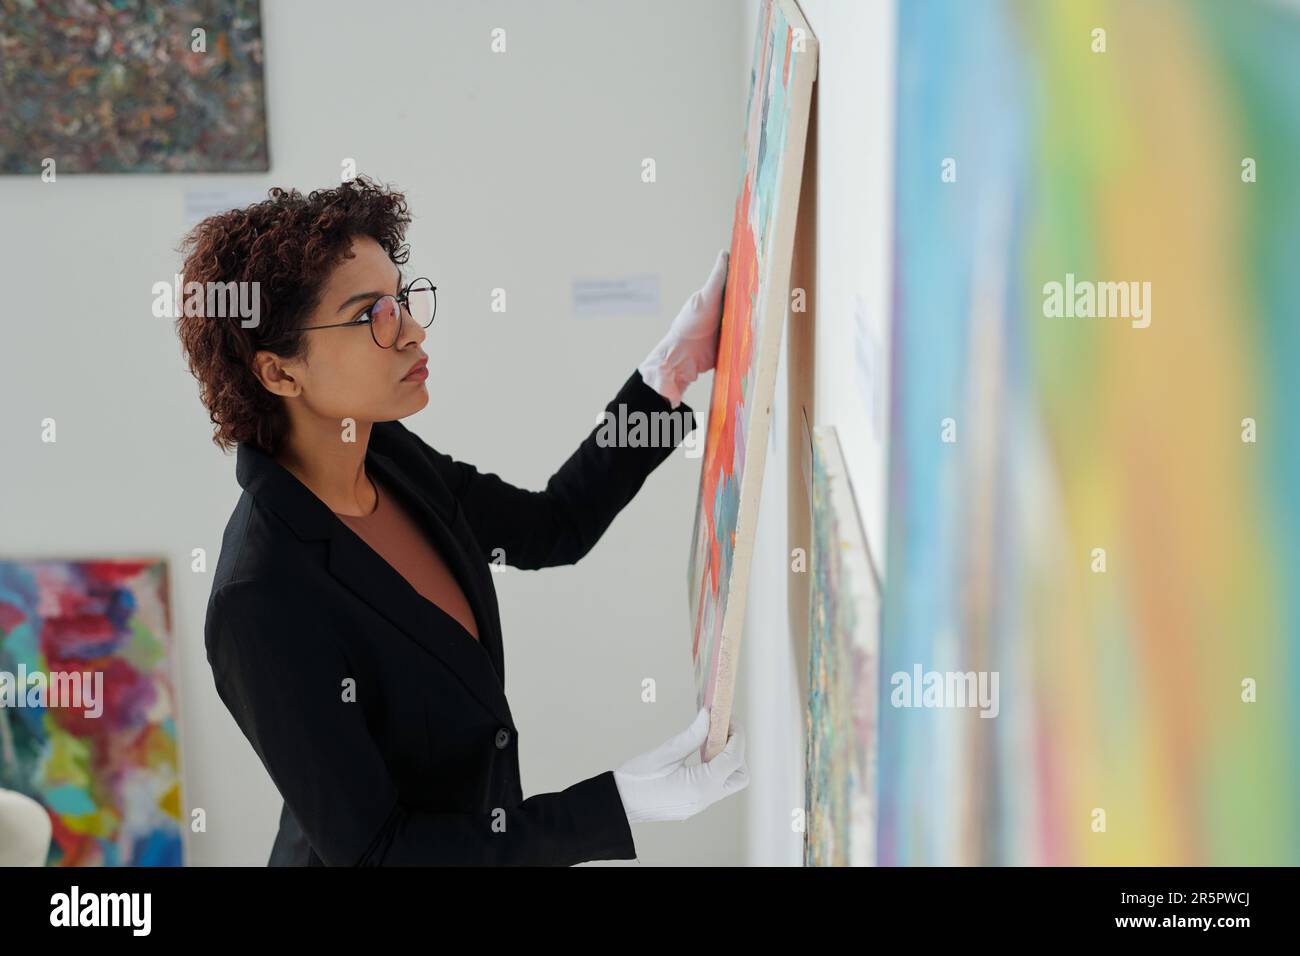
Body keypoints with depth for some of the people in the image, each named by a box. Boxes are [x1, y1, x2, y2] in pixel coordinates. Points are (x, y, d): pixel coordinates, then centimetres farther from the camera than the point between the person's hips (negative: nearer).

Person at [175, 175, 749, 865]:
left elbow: (558, 525, 4)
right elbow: (369, 850, -27)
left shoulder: (393, 459, -9)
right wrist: (626, 801, -30)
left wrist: (674, 366, -7)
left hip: (485, 837, 7)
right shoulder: (261, 603, -32)